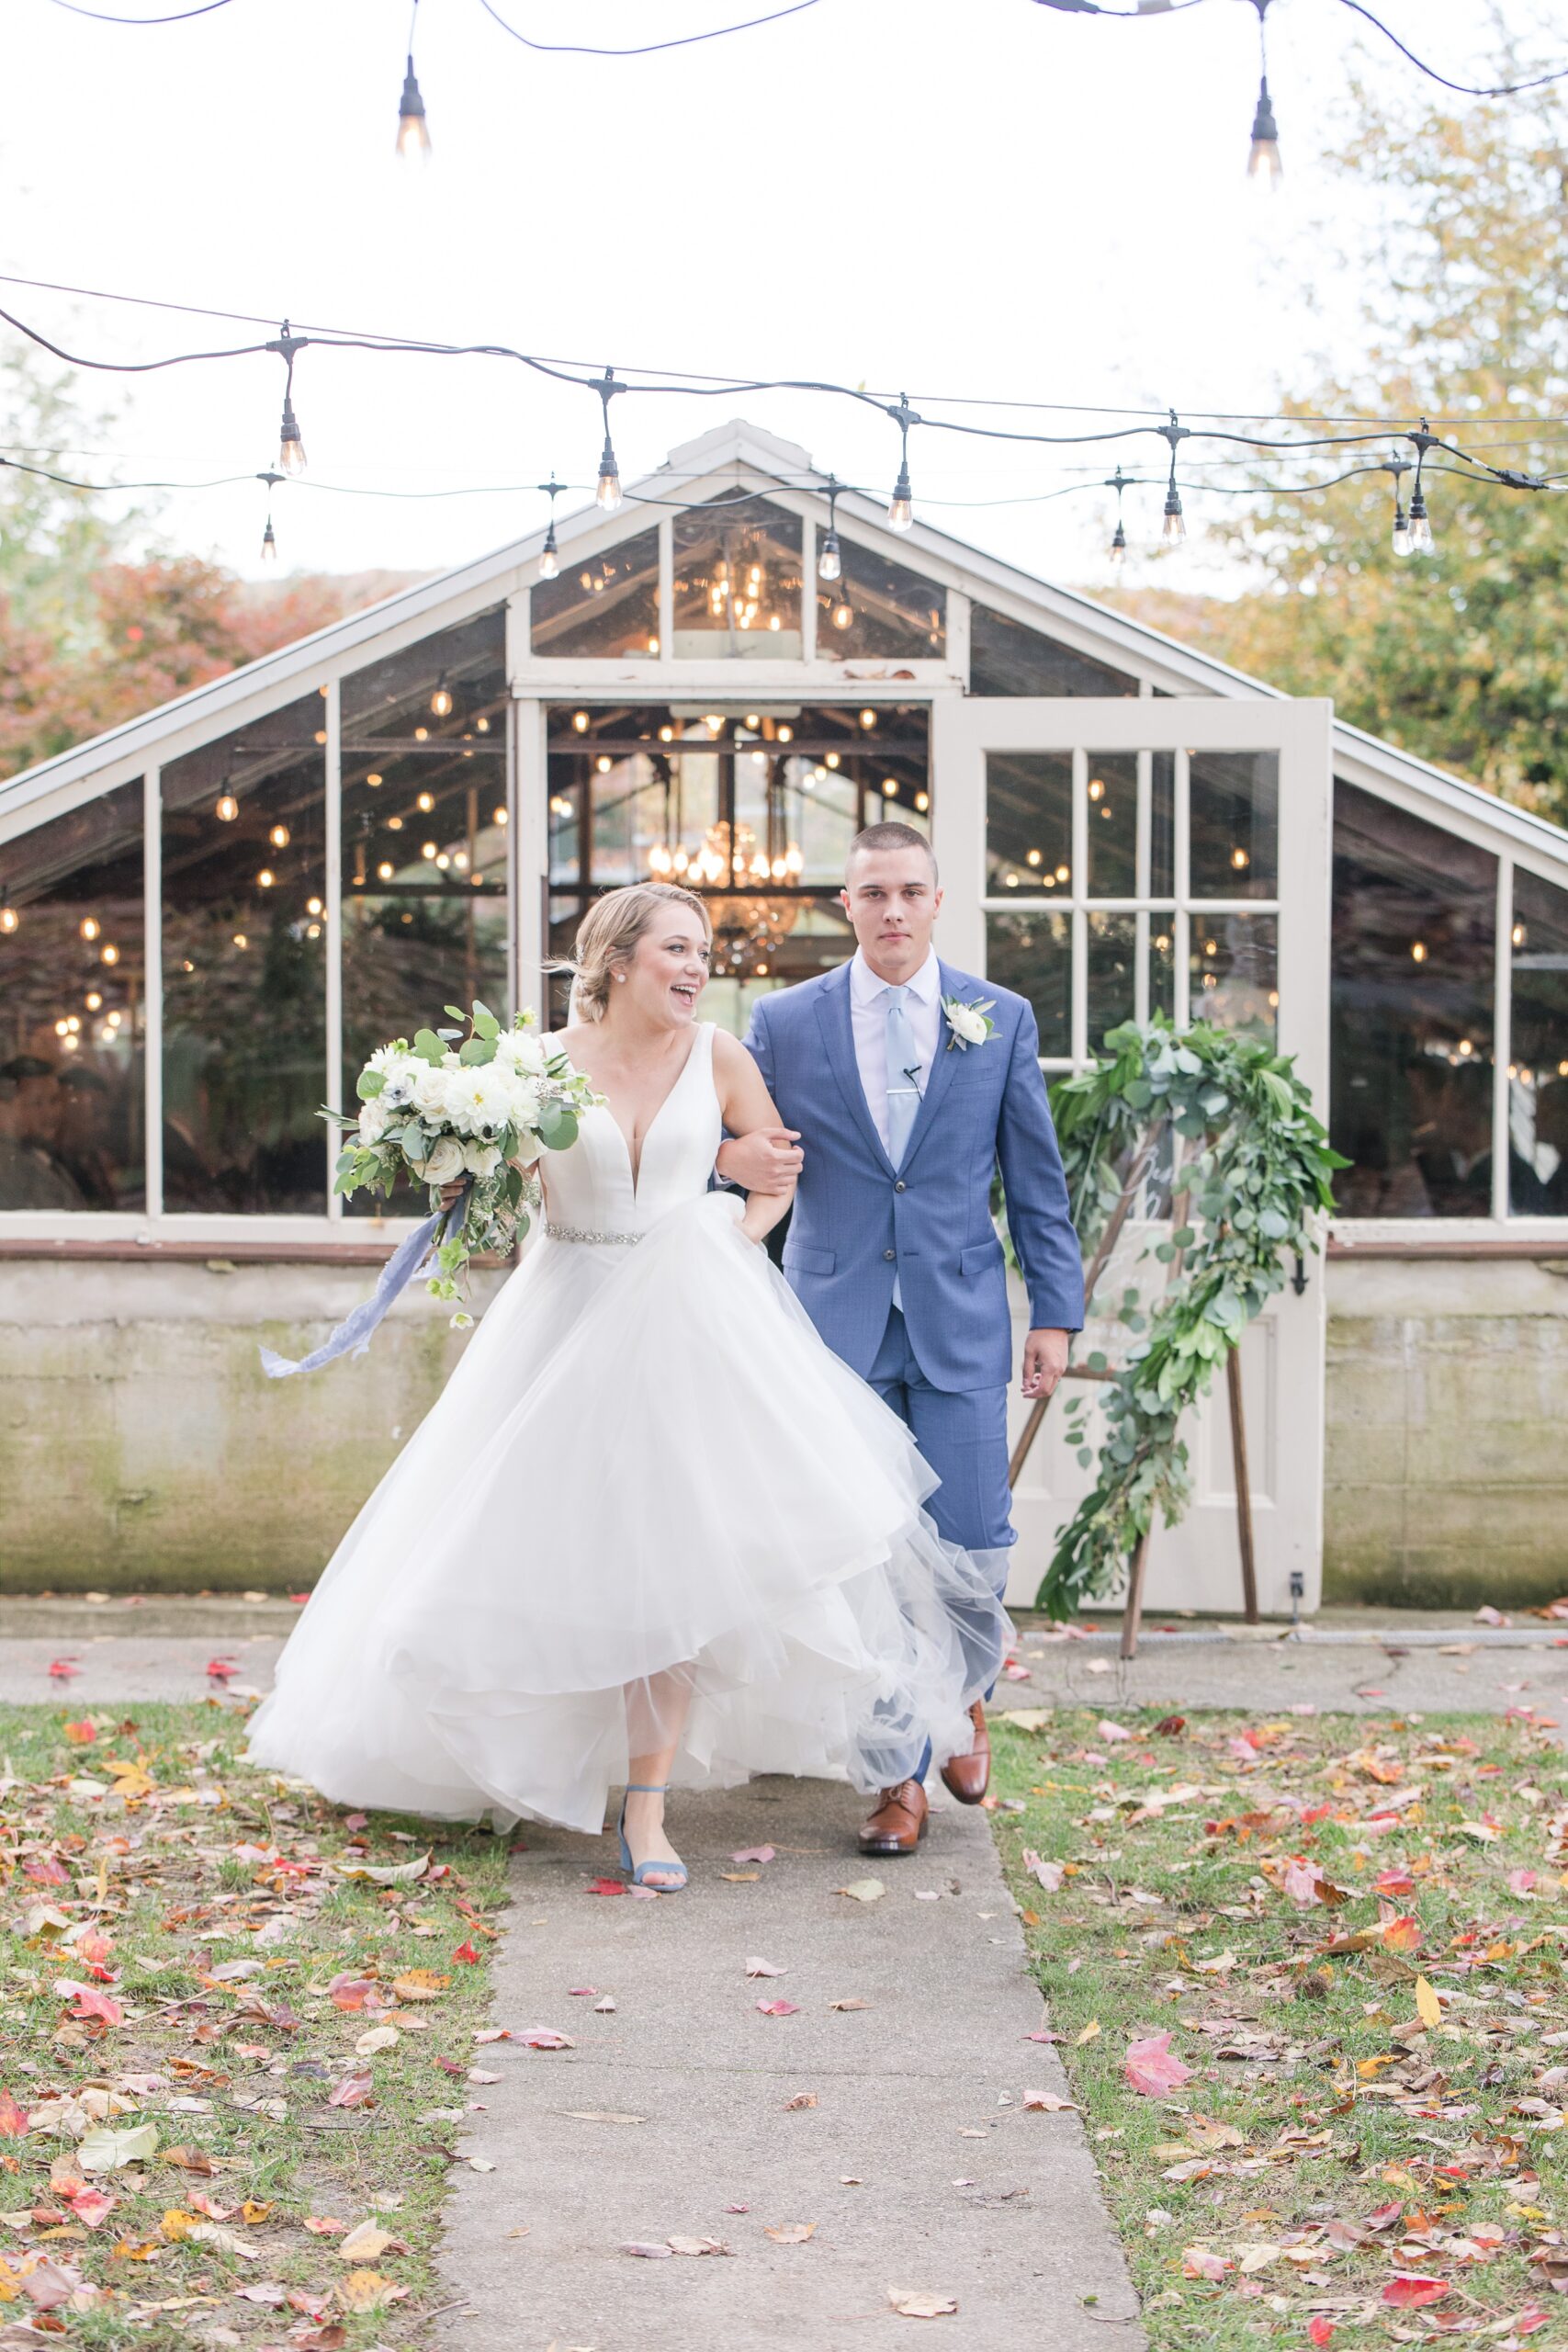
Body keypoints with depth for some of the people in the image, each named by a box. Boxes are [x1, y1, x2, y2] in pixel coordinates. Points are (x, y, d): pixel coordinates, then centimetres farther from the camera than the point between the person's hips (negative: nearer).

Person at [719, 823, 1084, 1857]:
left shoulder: (1002, 1018, 6)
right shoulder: (784, 1021, 5)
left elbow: (1038, 1178, 8)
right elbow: (728, 1143, 12)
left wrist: (1057, 1313, 4)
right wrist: (731, 1157, -14)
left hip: (961, 1323, 0)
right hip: (838, 1323, 0)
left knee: (974, 1546, -3)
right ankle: (902, 1774, 12)